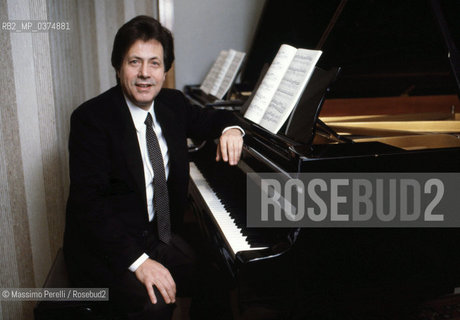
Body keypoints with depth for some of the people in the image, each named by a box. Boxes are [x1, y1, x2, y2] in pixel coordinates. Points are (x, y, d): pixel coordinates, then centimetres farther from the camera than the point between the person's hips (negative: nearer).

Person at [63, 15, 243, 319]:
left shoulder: (172, 103, 2)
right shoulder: (91, 118, -16)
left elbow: (209, 119, 21)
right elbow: (88, 202, -22)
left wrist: (231, 128, -5)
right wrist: (138, 260, -31)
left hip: (159, 234, 6)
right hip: (107, 245, -6)